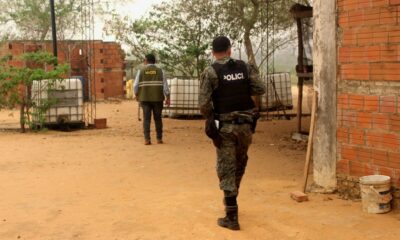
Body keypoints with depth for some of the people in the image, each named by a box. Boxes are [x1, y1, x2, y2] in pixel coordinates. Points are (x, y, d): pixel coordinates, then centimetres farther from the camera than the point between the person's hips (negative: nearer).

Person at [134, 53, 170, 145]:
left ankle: (147, 139, -5)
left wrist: (136, 95, 16)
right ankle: (159, 138, 13)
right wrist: (167, 98, 3)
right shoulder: (160, 71, 3)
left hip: (145, 98, 0)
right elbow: (165, 86, -1)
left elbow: (136, 85, 0)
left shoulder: (141, 70, 1)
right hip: (157, 98, 0)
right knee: (158, 118, 10)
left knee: (146, 118, 2)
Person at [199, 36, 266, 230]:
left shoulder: (210, 72, -7)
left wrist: (210, 119, 6)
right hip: (246, 124, 3)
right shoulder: (245, 67, 2)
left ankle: (231, 217, 2)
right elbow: (260, 90, -2)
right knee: (239, 164, 22)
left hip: (225, 126, -3)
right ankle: (230, 200, 38)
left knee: (227, 169, 2)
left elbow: (204, 103, -13)